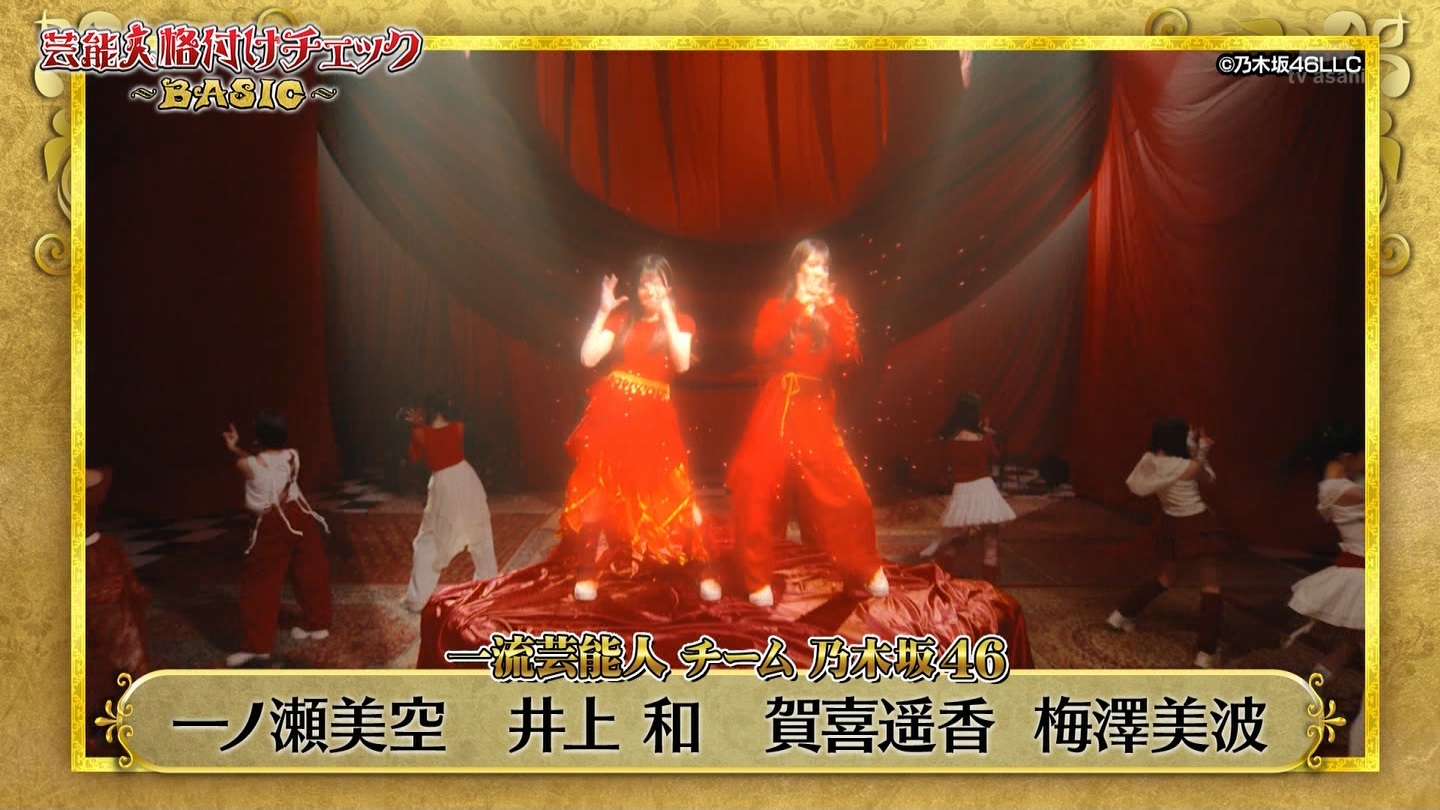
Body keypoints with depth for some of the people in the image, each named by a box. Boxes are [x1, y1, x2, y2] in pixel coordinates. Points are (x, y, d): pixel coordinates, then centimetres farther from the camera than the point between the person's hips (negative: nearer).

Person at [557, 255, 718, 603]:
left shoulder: (681, 322, 6)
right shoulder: (622, 318, 8)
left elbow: (682, 364, -13)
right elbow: (588, 358, -2)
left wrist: (667, 317, -17)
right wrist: (603, 312, -6)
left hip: (653, 416, -1)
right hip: (612, 410, 2)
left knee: (673, 492, -4)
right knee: (596, 486, 0)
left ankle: (703, 570, 5)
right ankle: (587, 572, 9)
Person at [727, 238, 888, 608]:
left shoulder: (838, 308, 10)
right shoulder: (776, 307, 10)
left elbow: (848, 357, -7)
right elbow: (761, 348, -10)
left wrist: (828, 311, -11)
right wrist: (797, 307, -13)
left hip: (817, 413, 0)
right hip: (776, 410, 0)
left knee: (844, 492, -4)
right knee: (756, 490, -10)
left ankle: (868, 569, 17)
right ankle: (758, 579, 2)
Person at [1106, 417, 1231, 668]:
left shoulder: (1149, 460, -10)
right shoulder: (1190, 466, -24)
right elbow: (1208, 479, -3)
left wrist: (1195, 449, 6)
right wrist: (1202, 452, 10)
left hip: (1172, 526, 6)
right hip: (1198, 526, -6)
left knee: (1165, 578, 27)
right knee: (1211, 586, 4)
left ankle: (1122, 615, 33)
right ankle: (1207, 652, 2)